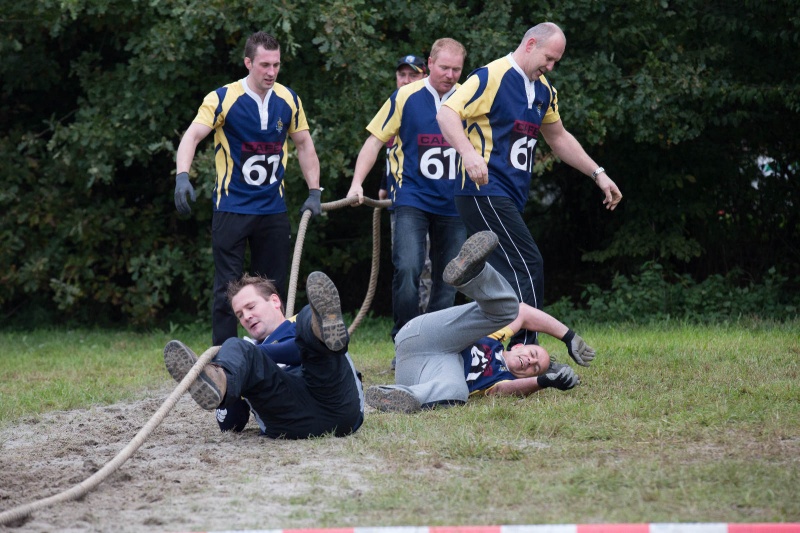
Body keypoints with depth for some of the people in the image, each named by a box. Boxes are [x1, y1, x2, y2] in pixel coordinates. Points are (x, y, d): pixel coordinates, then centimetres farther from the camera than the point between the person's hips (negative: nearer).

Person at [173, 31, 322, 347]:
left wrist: (314, 192, 8)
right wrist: (182, 176, -34)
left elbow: (304, 145, 14)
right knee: (228, 287, -4)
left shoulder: (288, 100, 4)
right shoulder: (223, 99, -10)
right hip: (232, 209, -4)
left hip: (274, 210, 4)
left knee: (274, 287, 7)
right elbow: (192, 136, -18)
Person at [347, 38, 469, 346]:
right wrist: (357, 183, -6)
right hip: (412, 199, -3)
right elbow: (375, 140, 3)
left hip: (454, 204, 3)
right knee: (407, 269, -19)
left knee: (448, 279, 5)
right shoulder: (405, 97, -3)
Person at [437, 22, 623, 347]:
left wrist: (598, 174, 26)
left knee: (504, 279, 5)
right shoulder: (492, 77, -11)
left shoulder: (543, 90, 17)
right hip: (484, 193, -9)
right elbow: (446, 114, -21)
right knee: (528, 267, -16)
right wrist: (469, 153, -37)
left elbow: (559, 137, 30)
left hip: (510, 198, 9)